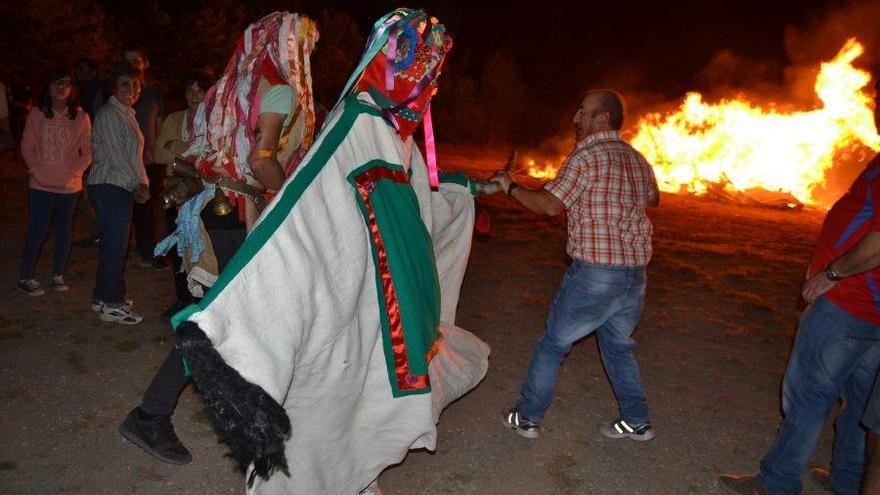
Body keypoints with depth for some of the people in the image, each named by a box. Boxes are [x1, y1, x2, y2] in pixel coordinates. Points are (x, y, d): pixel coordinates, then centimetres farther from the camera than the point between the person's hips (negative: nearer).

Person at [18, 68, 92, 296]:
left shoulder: (81, 117, 1)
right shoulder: (37, 114, 1)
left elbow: (88, 151, 1)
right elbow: (27, 146, 3)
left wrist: (75, 171, -11)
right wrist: (35, 169, -9)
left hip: (69, 186, 1)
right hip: (41, 185, -1)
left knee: (64, 232, 10)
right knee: (36, 232, 1)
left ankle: (58, 275, 24)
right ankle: (25, 278, 13)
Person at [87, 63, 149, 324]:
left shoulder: (127, 114, 19)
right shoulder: (109, 114, -10)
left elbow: (135, 154, 16)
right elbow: (115, 155, -16)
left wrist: (143, 183, 3)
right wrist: (137, 184, -12)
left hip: (121, 187, 9)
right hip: (109, 186, -9)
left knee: (112, 243, 14)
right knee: (116, 245, -7)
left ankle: (103, 297, 25)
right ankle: (111, 305, 1)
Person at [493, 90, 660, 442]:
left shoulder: (586, 156, -11)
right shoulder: (637, 159, 12)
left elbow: (550, 205, -17)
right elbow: (653, 199, 30)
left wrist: (510, 187, -4)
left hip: (595, 269, -7)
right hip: (636, 269, 7)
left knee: (553, 343, 7)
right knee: (618, 345, 23)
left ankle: (527, 417, 17)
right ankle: (636, 422, 27)